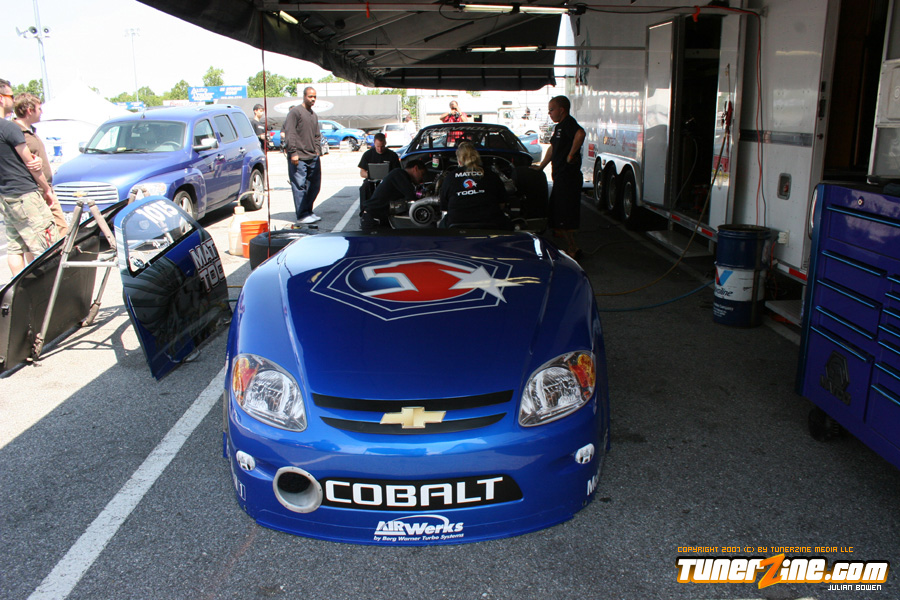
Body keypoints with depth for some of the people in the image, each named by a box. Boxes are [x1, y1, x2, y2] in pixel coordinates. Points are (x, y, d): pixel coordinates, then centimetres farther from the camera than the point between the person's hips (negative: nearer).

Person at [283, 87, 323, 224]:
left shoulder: (314, 115, 20)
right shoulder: (295, 112, -5)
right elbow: (289, 134, -11)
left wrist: (317, 150, 15)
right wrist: (293, 153, -16)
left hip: (313, 157, 8)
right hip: (299, 158, -8)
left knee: (314, 186, 9)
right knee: (299, 187, -6)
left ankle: (308, 211, 20)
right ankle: (302, 215, -4)